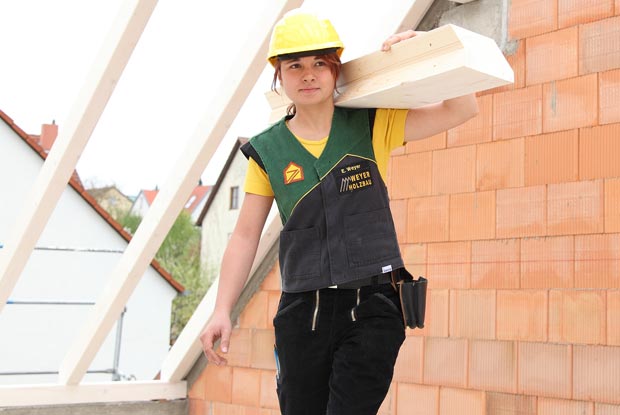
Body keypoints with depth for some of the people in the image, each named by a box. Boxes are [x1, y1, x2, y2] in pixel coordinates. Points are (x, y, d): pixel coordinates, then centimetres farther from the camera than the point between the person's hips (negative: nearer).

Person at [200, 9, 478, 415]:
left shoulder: (372, 127, 3)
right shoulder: (268, 151, 4)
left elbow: (463, 109, 2)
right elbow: (245, 237, 6)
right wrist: (222, 311, -1)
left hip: (372, 308, -1)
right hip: (303, 312, 2)